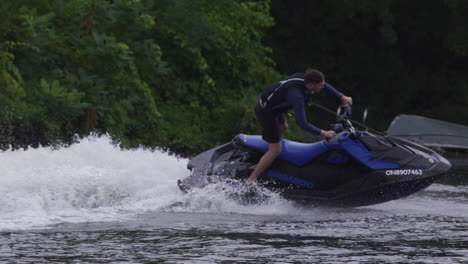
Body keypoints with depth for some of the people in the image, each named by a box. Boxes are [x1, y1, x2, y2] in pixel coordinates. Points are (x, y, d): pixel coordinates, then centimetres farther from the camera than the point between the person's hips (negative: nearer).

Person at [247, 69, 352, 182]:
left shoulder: (305, 78, -13)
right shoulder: (296, 95, -36)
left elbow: (325, 86, 10)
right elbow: (302, 124, -35)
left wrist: (342, 97, 8)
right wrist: (323, 133, -29)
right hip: (266, 111, -9)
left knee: (283, 127, 36)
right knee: (275, 151, -6)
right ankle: (250, 181, -1)